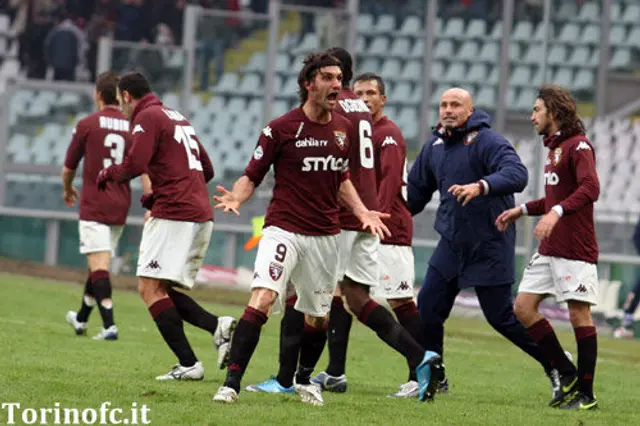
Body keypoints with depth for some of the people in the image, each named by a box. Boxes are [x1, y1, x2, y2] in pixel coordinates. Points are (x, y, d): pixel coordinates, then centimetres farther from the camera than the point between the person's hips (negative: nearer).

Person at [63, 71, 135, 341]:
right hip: (120, 207, 5)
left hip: (93, 205, -5)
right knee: (99, 265, 18)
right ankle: (81, 319, 34)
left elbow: (68, 168, 4)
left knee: (98, 265, -10)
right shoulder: (132, 128, 5)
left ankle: (109, 326, -23)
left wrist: (67, 190, 24)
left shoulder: (87, 125, -5)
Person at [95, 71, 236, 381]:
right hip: (201, 215, 9)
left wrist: (109, 173, 3)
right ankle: (217, 326, -8)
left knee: (150, 288, -9)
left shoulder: (147, 117, -4)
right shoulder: (178, 118, 24)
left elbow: (134, 165, -18)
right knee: (162, 290, 12)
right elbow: (207, 170, 27)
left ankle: (188, 364, -16)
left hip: (173, 215, -9)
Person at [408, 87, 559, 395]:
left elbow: (517, 174, -30)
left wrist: (481, 186, -44)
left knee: (501, 317, -2)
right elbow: (415, 191, 21)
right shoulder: (434, 147, 9)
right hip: (451, 244, 7)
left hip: (490, 247, -7)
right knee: (427, 309, 1)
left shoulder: (487, 141, -13)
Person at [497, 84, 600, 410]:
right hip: (549, 249, 10)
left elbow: (590, 188, -27)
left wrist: (556, 212, -39)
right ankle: (567, 374, 12)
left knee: (579, 314, -5)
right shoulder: (554, 148, 18)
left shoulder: (578, 147, -11)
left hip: (575, 249, -10)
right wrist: (522, 210, 21)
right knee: (523, 306, 5)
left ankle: (586, 393, 1)